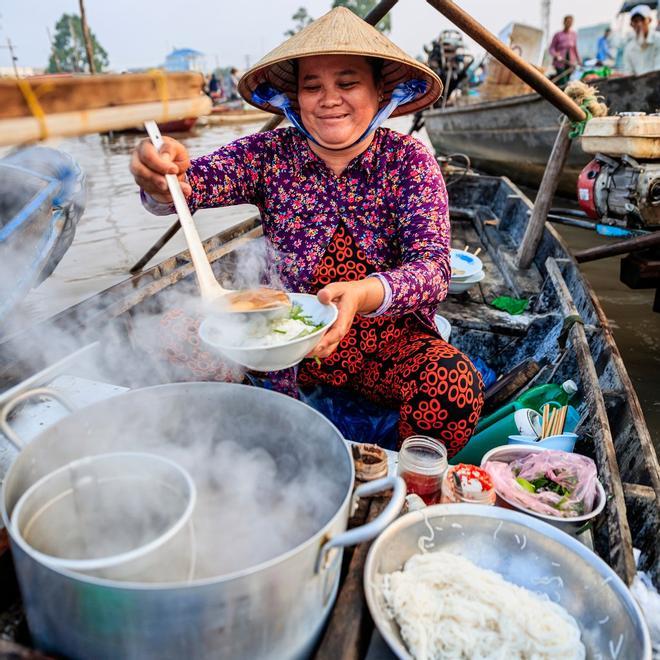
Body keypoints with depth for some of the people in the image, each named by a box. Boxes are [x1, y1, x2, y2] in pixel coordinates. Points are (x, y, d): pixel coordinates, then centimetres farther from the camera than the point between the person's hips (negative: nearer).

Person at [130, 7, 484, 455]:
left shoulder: (409, 160, -8)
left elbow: (433, 266, -20)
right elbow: (196, 183, -20)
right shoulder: (270, 155, -3)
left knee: (454, 385, -31)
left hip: (390, 341, -1)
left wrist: (364, 294, -41)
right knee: (179, 334, -17)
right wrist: (163, 180, -45)